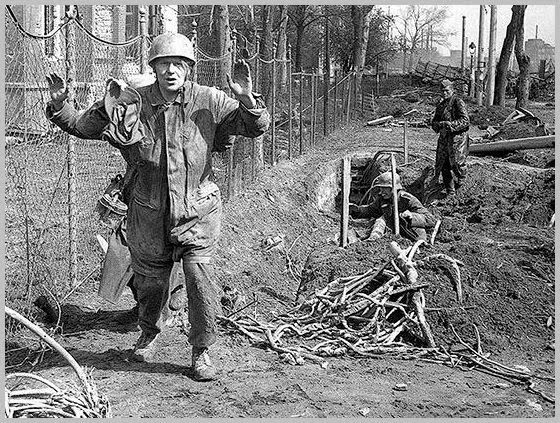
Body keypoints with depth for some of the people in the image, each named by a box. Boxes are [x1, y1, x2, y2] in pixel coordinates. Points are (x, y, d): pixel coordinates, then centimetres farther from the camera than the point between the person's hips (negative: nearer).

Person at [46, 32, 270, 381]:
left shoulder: (208, 101, -8)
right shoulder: (133, 104, -6)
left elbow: (257, 127, -8)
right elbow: (83, 126, 3)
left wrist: (246, 100, -27)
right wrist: (60, 106, -14)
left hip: (198, 210, -2)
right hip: (150, 211, 2)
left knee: (199, 274, -15)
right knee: (150, 280, 15)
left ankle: (202, 351, 5)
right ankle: (150, 333, 46)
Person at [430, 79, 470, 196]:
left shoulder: (458, 103, -7)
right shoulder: (440, 105, 14)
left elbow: (465, 120, -16)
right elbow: (434, 122, 14)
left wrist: (451, 125, -27)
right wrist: (439, 125, -10)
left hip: (457, 137, -6)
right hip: (444, 138, 6)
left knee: (457, 162, -7)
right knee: (444, 165, 6)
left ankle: (460, 181, 24)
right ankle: (450, 191, 17)